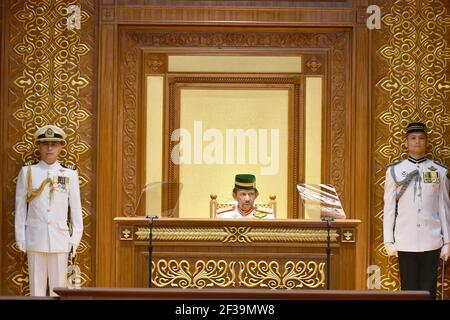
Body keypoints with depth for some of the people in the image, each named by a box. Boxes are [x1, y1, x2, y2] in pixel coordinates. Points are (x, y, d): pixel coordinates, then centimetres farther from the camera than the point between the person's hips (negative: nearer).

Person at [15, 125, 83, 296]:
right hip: (35, 238, 0)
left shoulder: (70, 174, 4)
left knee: (59, 287, 3)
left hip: (60, 239, 0)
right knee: (37, 287, 3)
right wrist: (20, 240, 2)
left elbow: (76, 209, 7)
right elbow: (20, 207, 6)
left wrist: (75, 239, 3)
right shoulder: (27, 172, 4)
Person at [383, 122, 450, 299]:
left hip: (431, 242, 1)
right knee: (409, 290, 4)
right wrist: (389, 241, 0)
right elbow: (389, 208, 4)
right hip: (405, 242, 0)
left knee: (428, 291, 4)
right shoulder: (394, 171, 2)